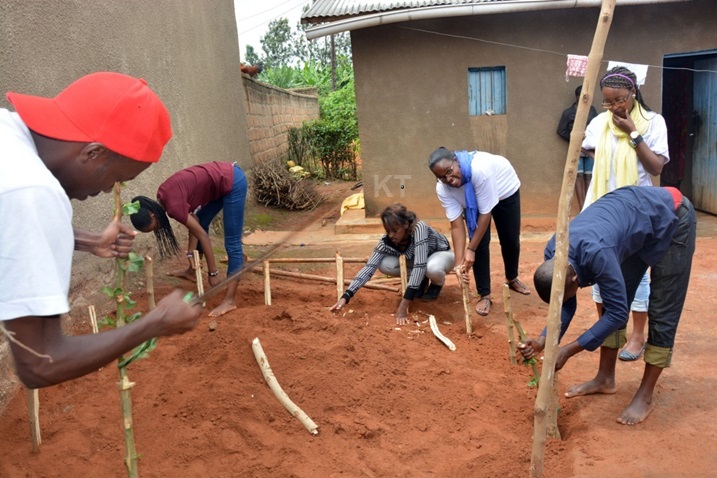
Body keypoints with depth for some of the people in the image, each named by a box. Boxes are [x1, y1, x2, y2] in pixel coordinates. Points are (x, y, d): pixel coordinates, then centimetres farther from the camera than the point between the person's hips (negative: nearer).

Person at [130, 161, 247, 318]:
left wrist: (213, 273, -12)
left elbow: (202, 235, -18)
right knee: (200, 222, 23)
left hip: (233, 183, -10)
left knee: (232, 243, -8)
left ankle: (230, 300, -4)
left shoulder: (173, 205, -22)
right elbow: (193, 221, 9)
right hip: (223, 179, 10)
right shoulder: (163, 197, 3)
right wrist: (191, 253, 1)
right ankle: (192, 271, 40)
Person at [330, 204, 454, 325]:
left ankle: (437, 283, -3)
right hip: (415, 259, 4)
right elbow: (369, 268, -29)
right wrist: (345, 296, -42)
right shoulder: (387, 242, -25)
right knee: (385, 265, -24)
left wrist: (404, 305, -49)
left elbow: (420, 265, -45)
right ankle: (421, 281, 4)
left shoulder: (419, 228, -39)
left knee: (432, 268, -41)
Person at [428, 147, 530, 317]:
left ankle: (512, 279, 38)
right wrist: (459, 262, -34)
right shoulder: (442, 189, -31)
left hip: (505, 191, -2)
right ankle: (484, 295, 4)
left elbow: (485, 213, -38)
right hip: (473, 201, 2)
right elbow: (456, 225, -28)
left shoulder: (479, 169, -46)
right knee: (480, 244, -11)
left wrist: (471, 249, -36)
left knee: (511, 240, 11)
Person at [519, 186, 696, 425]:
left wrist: (569, 350, -30)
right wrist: (542, 341, -19)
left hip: (672, 218, -7)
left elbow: (617, 312, -31)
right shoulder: (552, 253, -16)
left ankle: (646, 396, 7)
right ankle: (605, 379, 19)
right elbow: (566, 306, -4)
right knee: (612, 300, 7)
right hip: (633, 212, 7)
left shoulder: (595, 253, -40)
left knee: (662, 314, -4)